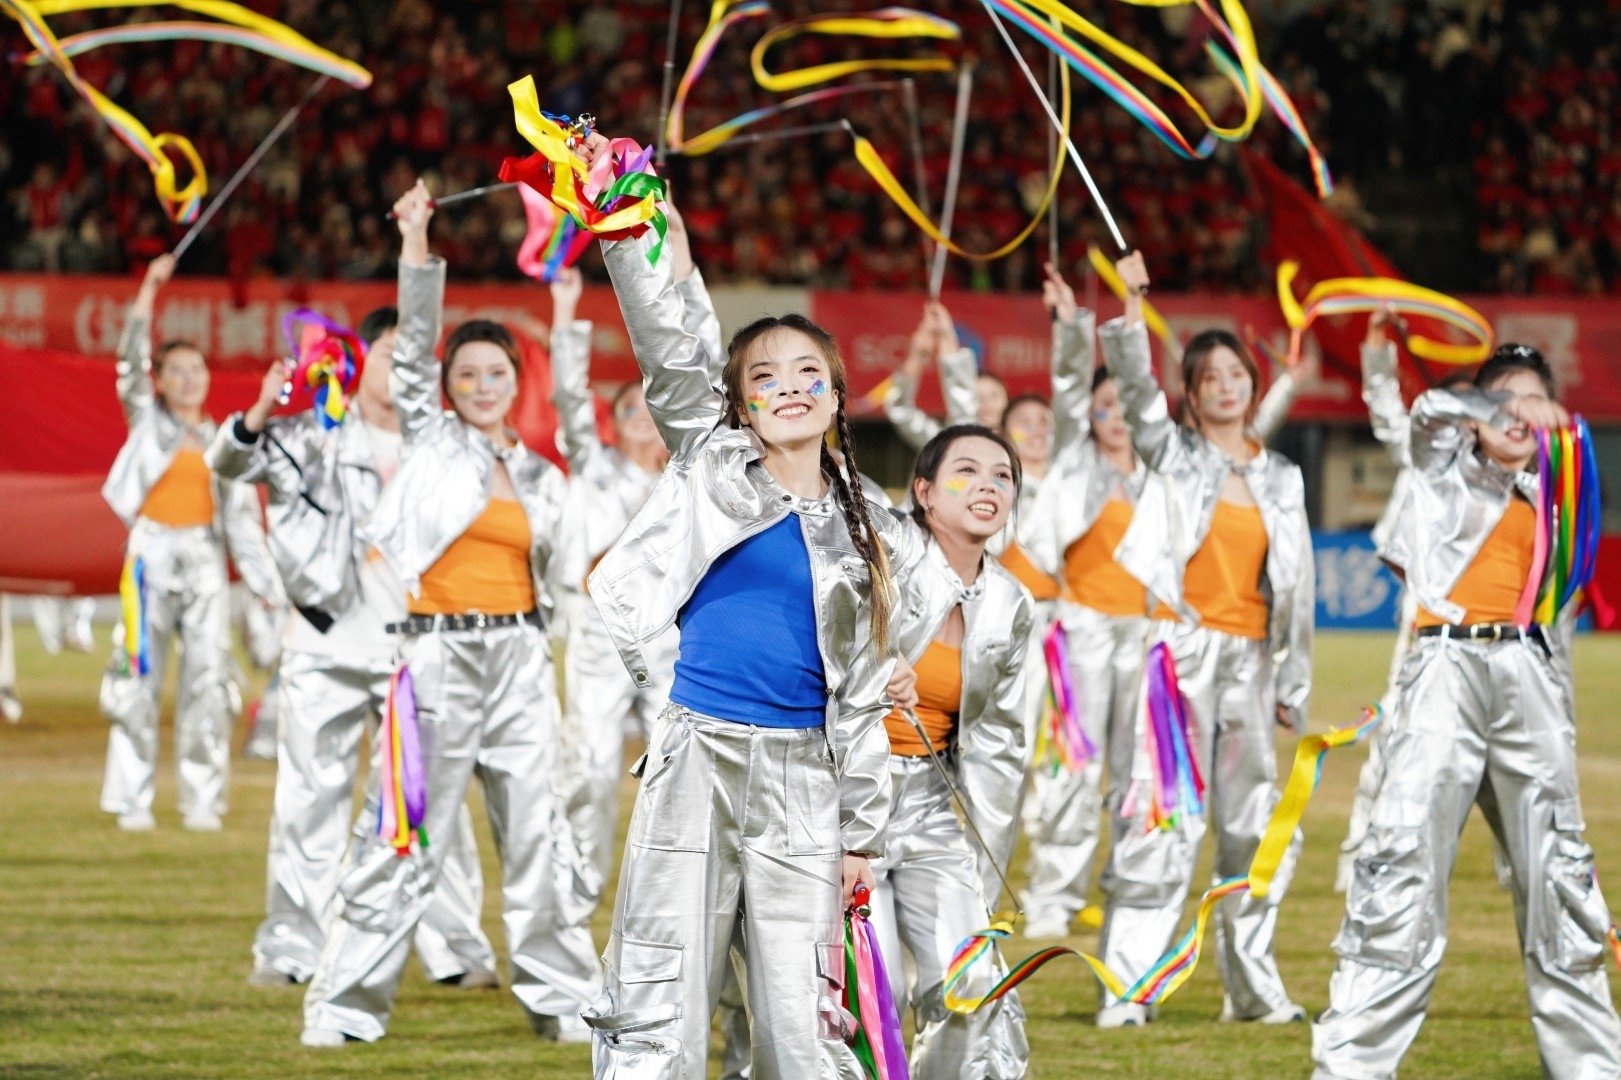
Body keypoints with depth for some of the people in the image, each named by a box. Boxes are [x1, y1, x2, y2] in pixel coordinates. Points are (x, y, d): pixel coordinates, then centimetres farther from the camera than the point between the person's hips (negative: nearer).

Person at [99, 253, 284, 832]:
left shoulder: (222, 441, 13)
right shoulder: (148, 423, 7)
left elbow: (241, 515, 13)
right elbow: (131, 361, -5)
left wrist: (265, 580, 8)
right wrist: (150, 289, -14)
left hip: (206, 560, 2)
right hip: (152, 554, -2)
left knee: (207, 679, -1)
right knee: (138, 677, -5)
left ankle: (202, 801, 3)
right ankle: (132, 800, -3)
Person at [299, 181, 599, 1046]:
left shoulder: (540, 477, 14)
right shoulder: (432, 442, 4)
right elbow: (414, 348, -7)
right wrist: (417, 248, -16)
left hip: (519, 656, 4)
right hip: (439, 652, -3)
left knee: (538, 831, 3)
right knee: (404, 836, -4)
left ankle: (563, 998, 11)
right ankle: (346, 1001, 2)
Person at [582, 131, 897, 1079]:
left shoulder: (860, 534, 12)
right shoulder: (713, 467, 8)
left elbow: (861, 689, 13)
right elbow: (668, 349, -4)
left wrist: (862, 832, 10)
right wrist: (622, 230, -15)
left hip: (802, 778, 2)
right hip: (698, 753, -2)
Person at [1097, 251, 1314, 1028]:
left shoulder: (1280, 478, 15)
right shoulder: (1174, 455, 5)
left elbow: (1295, 586, 16)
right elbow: (1135, 390, -13)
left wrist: (1293, 684, 14)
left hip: (1250, 657, 4)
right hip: (1181, 649, -4)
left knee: (1254, 824, 8)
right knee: (1160, 819, -11)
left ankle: (1253, 985, 17)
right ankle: (1124, 987, -12)